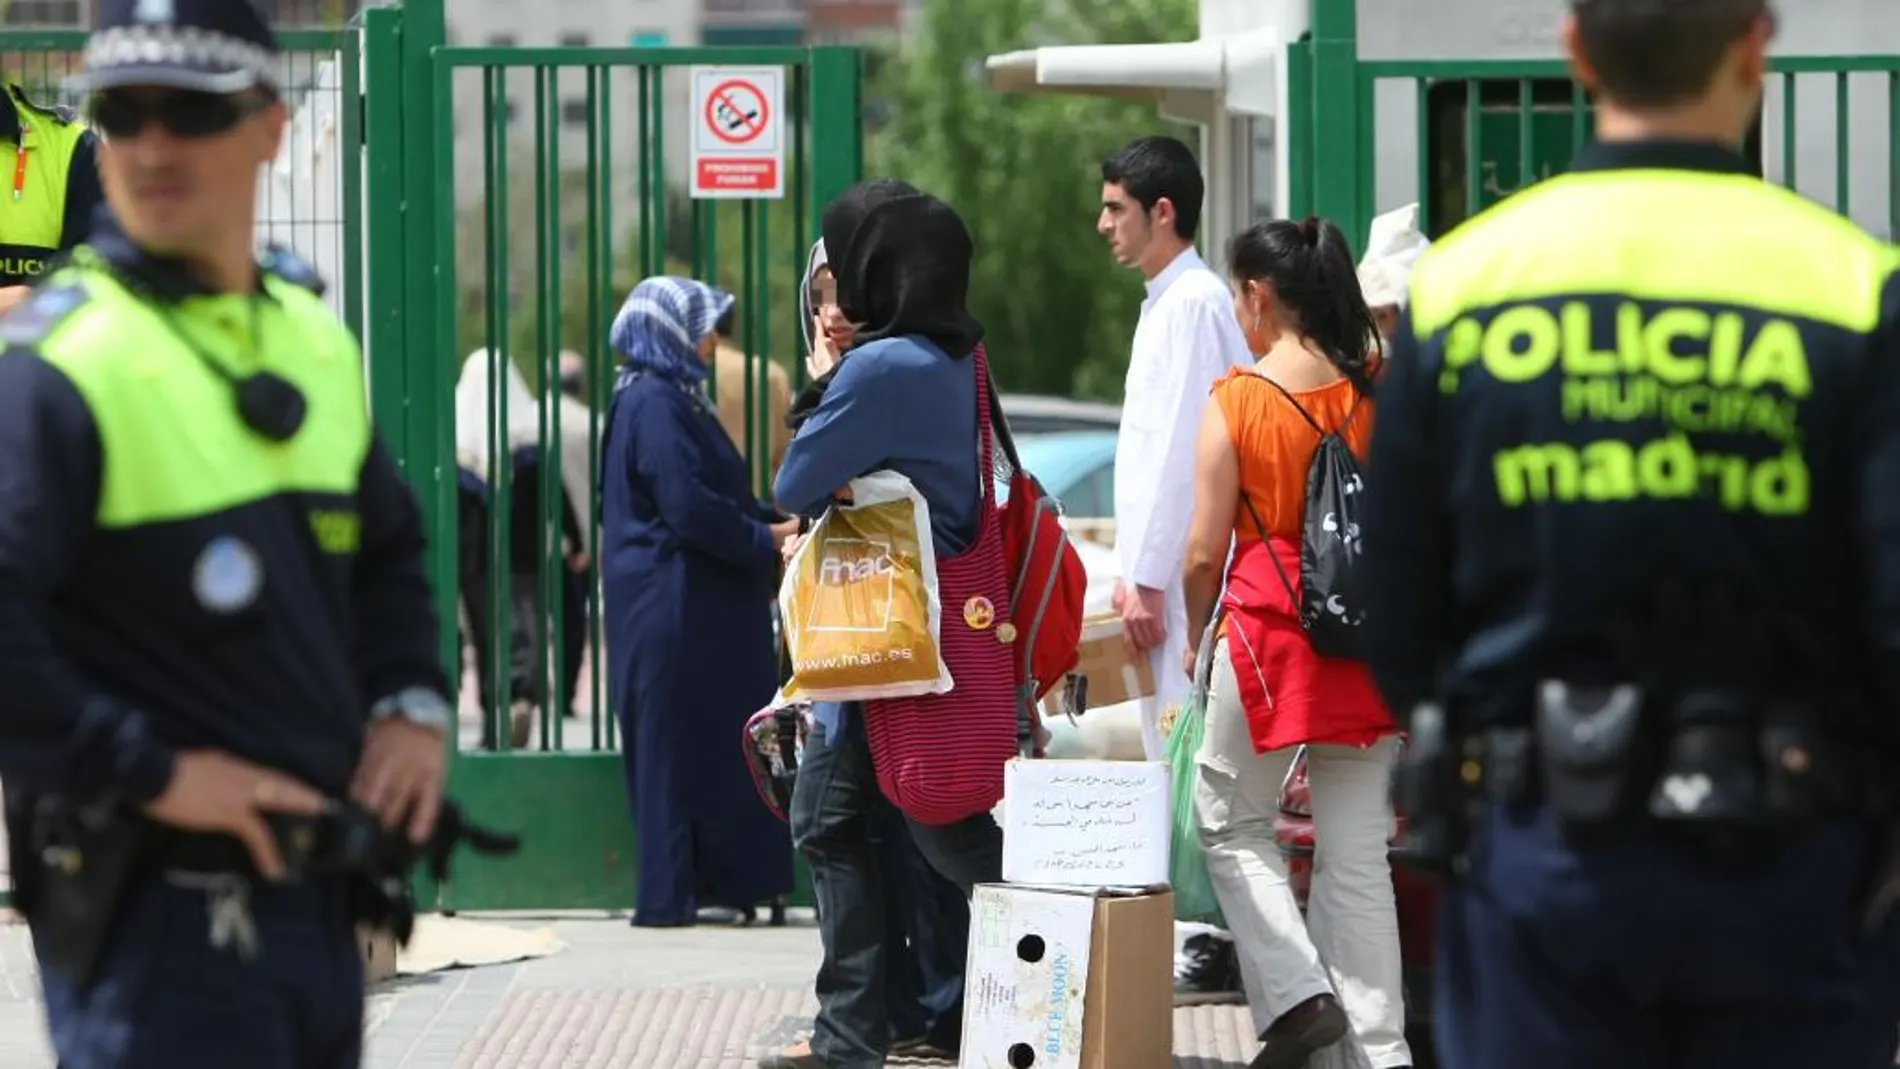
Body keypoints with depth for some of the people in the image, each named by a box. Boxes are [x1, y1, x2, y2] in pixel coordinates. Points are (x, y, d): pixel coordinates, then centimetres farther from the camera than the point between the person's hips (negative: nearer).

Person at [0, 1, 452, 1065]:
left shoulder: (313, 341, 13)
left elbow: (390, 549, 28)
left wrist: (413, 704, 11)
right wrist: (149, 771, -21)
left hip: (318, 898, 8)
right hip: (160, 922, -8)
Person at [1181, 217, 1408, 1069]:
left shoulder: (1235, 402, -9)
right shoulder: (1376, 391, 1)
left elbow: (1204, 552, -7)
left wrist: (1192, 637, 10)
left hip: (1269, 625, -4)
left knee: (1229, 818, 15)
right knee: (1357, 849, 8)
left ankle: (1296, 993, -1)